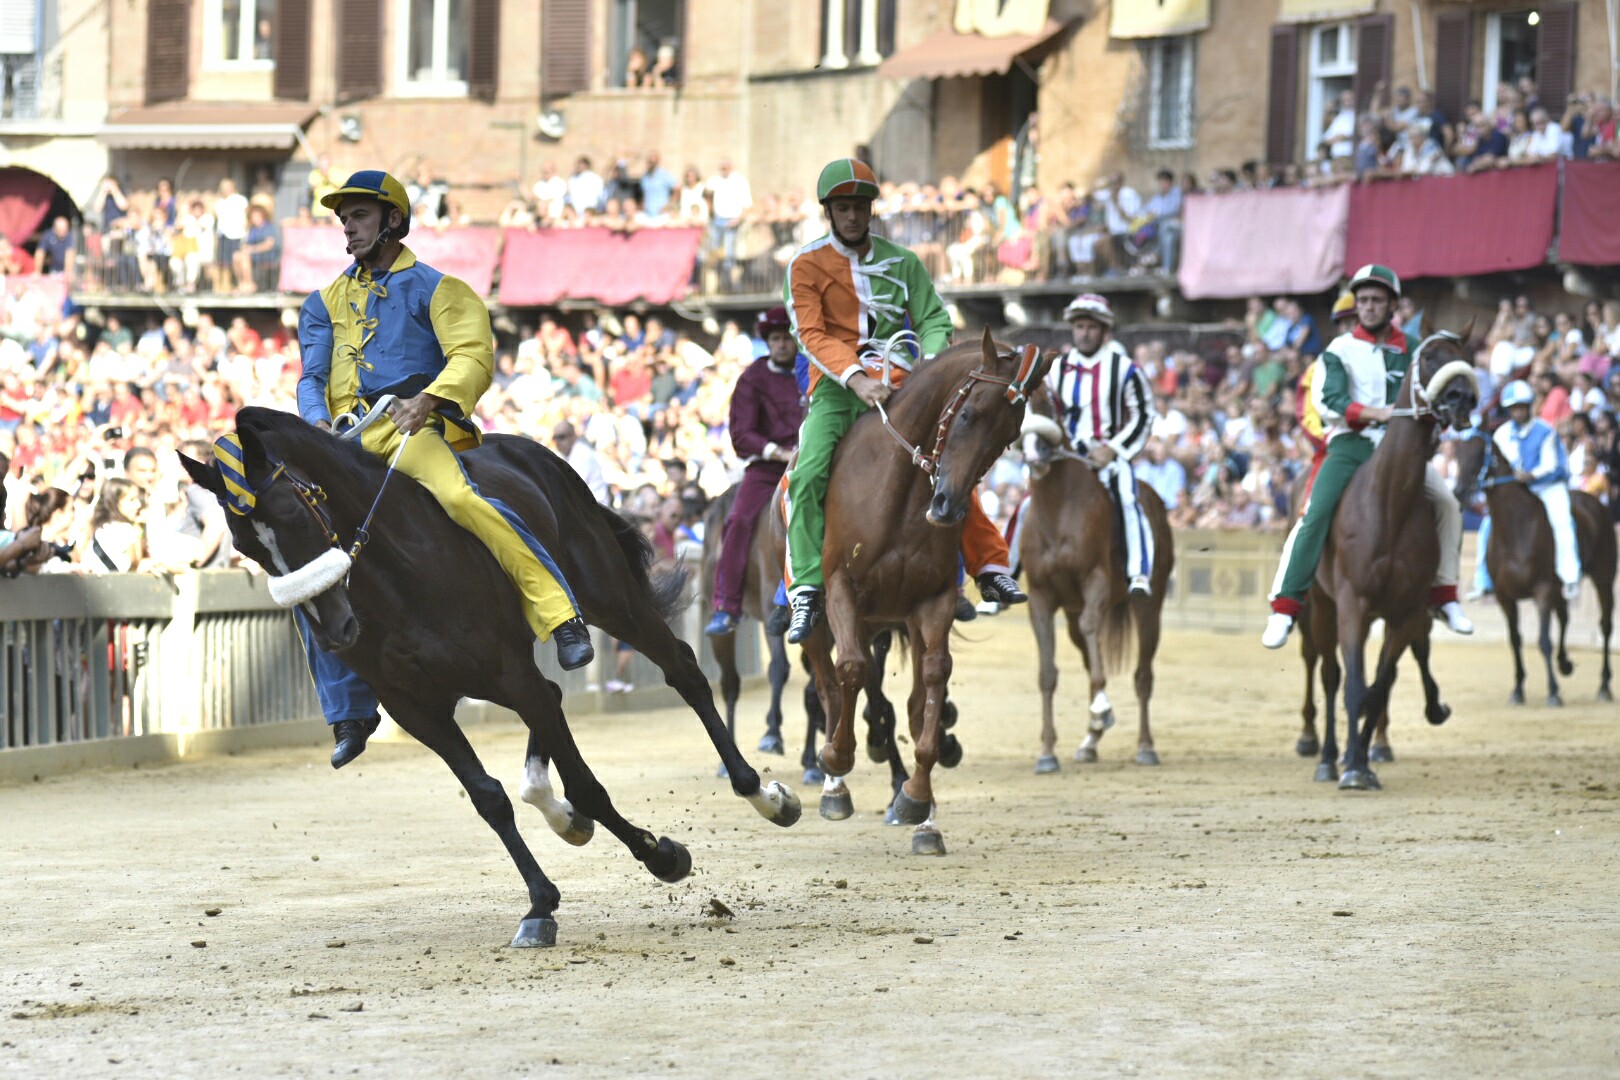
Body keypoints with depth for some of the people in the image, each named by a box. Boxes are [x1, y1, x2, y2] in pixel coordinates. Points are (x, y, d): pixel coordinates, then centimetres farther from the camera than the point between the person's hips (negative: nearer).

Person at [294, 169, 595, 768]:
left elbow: (473, 357, -5)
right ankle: (350, 711, 5)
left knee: (458, 496, -37)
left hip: (411, 427, -6)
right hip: (346, 442, 6)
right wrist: (318, 422, -7)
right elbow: (312, 379, 16)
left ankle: (559, 616, -39)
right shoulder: (327, 303, 24)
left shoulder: (432, 288, 8)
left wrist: (429, 398, -23)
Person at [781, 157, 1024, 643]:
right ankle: (806, 593, -26)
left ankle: (990, 569, -4)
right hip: (836, 389, -2)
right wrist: (855, 377, -25)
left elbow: (932, 320, 10)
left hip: (896, 386, 2)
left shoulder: (902, 263, 12)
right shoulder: (807, 266, 2)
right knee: (808, 475, -25)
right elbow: (811, 334, -9)